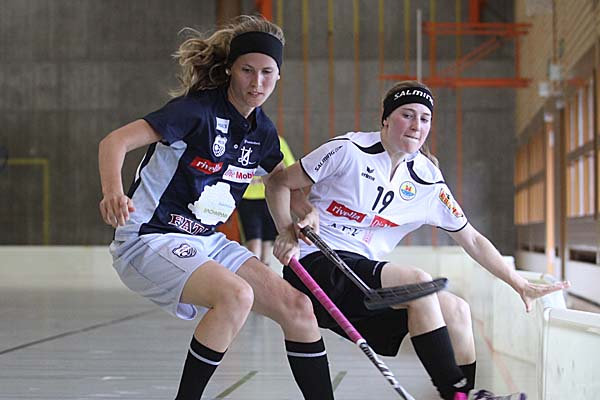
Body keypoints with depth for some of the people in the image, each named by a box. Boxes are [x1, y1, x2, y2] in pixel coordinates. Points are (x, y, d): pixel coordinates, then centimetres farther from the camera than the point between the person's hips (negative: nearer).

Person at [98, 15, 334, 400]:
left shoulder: (262, 131, 5)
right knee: (236, 294, -32)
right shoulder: (197, 109, -18)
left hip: (206, 242, 8)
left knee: (296, 306, -3)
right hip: (149, 239, -8)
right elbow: (115, 141, -25)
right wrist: (114, 193, -45)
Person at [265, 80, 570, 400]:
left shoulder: (428, 181, 7)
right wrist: (288, 232, -16)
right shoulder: (349, 151, -8)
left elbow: (471, 239, 14)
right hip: (316, 265, -7)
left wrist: (521, 285, 11)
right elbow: (278, 183, -1)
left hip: (362, 272, 7)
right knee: (419, 282, -27)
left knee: (456, 310, -8)